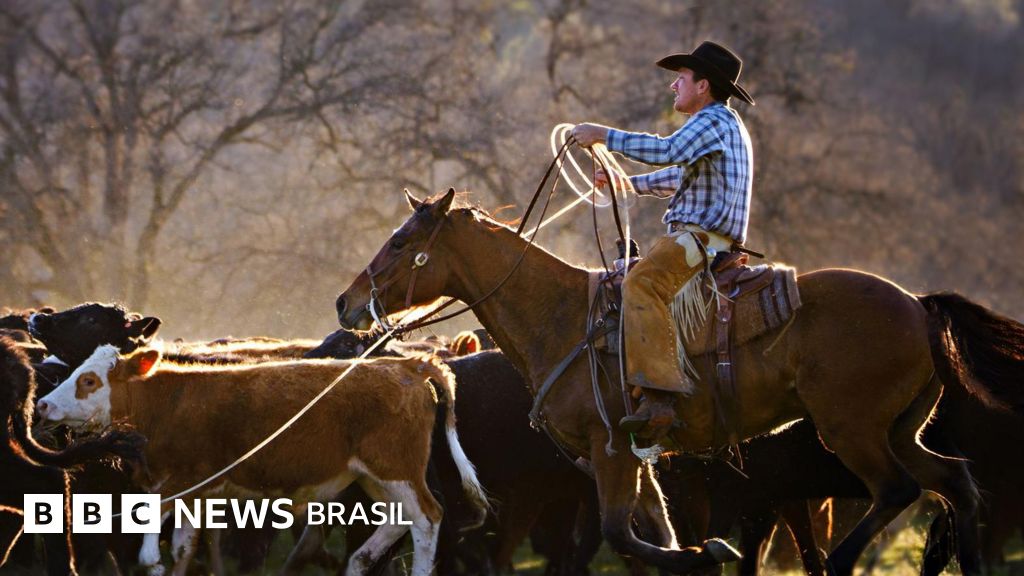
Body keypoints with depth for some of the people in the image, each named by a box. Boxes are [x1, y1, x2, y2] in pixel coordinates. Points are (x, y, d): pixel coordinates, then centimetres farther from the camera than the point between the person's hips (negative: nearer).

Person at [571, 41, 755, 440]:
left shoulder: (714, 121, -8)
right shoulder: (721, 125, 27)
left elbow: (667, 151, -26)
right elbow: (680, 174, 40)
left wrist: (605, 135, -20)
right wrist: (628, 184, 37)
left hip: (703, 238, -11)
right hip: (700, 241, 11)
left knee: (641, 283, -30)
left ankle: (658, 398, -45)